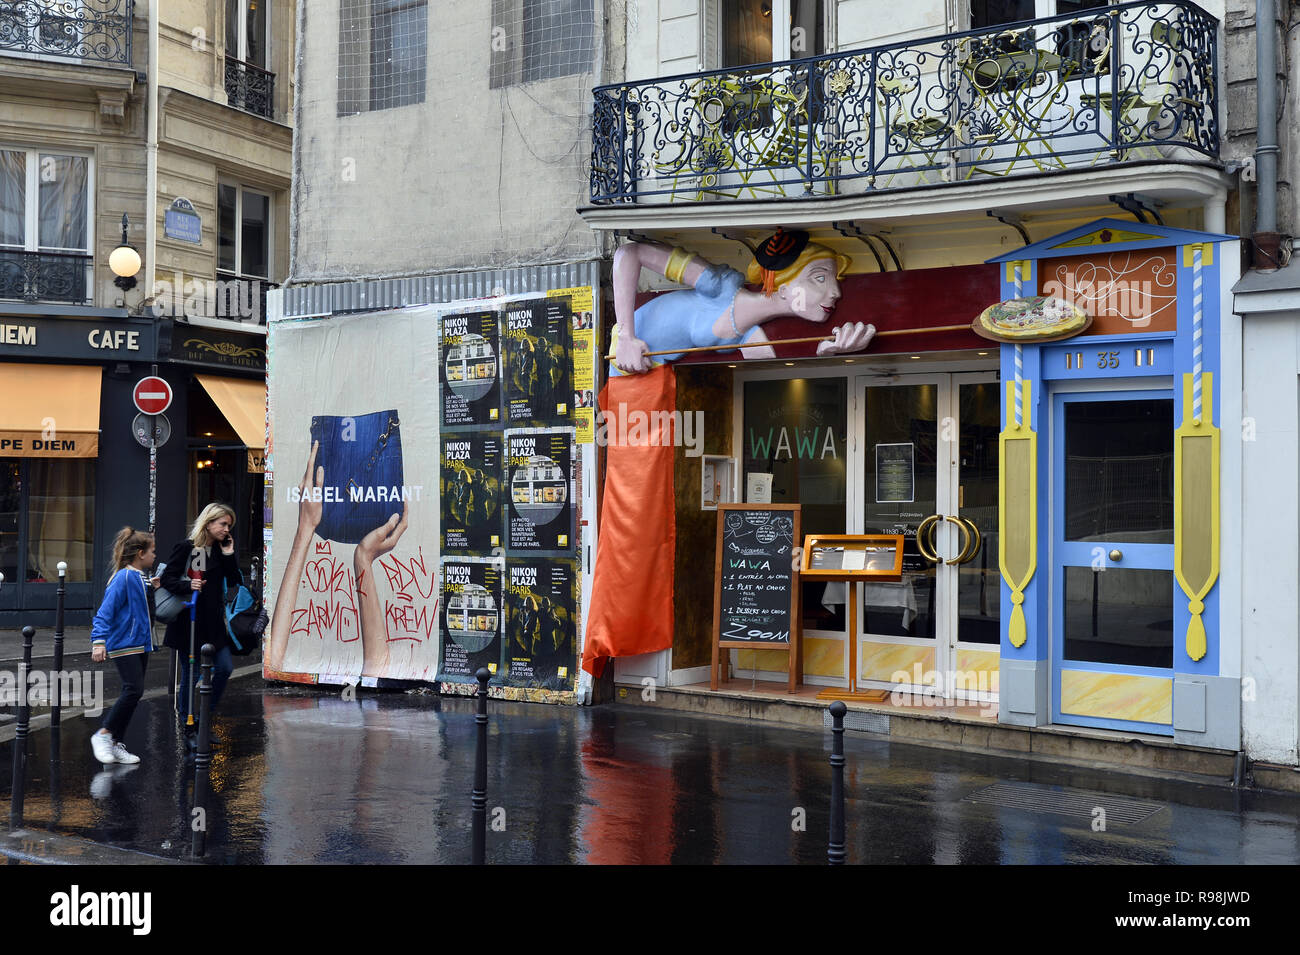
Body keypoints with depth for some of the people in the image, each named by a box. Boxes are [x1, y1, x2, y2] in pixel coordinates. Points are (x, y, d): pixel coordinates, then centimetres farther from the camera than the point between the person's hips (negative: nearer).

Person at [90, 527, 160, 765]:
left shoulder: (139, 578, 13)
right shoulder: (123, 577, -13)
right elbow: (106, 610, -18)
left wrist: (153, 590, 10)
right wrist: (99, 641, -25)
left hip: (140, 643, 9)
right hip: (124, 644, -9)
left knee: (132, 694, 8)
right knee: (134, 689, -18)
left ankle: (116, 745, 13)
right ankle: (104, 734, -4)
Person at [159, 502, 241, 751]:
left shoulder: (221, 550, 9)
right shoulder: (186, 548, -8)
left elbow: (233, 582, 4)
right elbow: (168, 579, -9)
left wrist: (228, 556, -6)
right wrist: (188, 586, -26)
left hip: (213, 621, 6)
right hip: (188, 621, -6)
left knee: (225, 667, 0)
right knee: (191, 675, 0)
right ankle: (188, 728, 14)